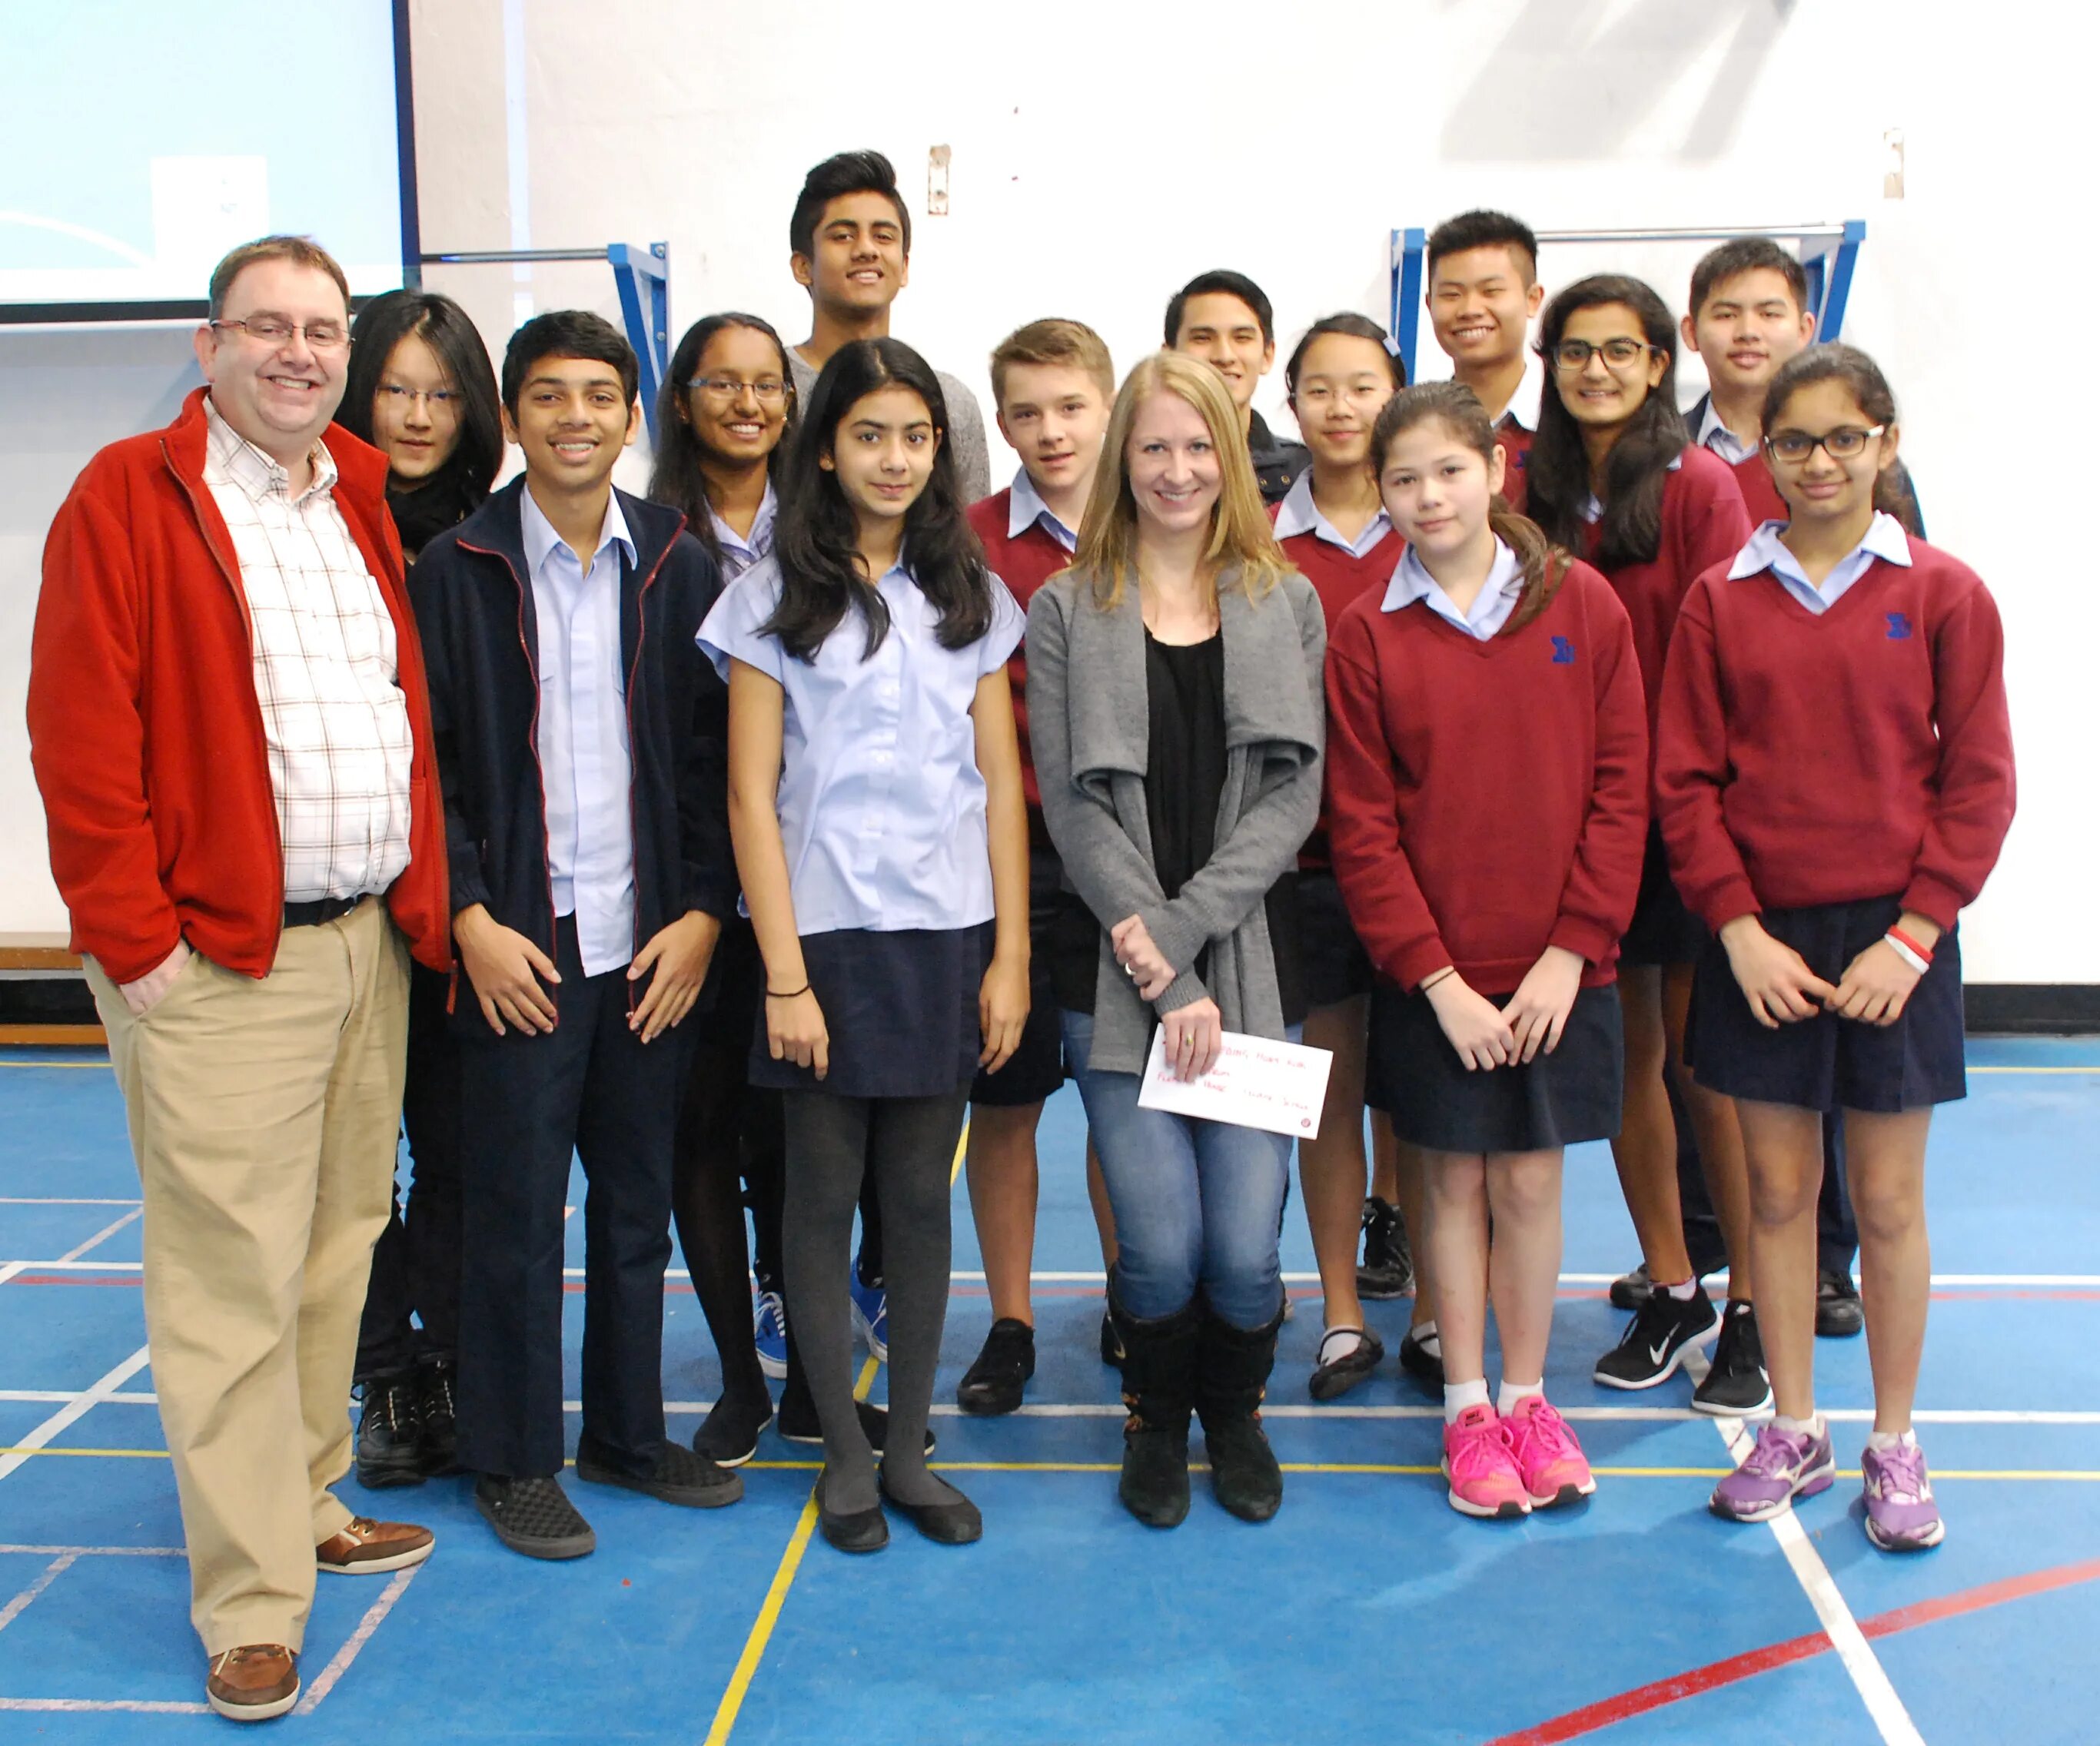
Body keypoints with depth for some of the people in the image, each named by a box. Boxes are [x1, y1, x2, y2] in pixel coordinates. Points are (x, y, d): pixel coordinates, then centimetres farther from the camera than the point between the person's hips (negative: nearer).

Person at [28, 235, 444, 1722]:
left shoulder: (364, 499, 15)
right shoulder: (130, 497, -4)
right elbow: (81, 732, -10)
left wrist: (424, 907, 12)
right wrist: (132, 935, -12)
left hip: (373, 943, 6)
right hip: (217, 962, -6)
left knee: (339, 1247, 13)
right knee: (233, 1279, -2)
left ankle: (304, 1503, 30)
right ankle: (252, 1603, 7)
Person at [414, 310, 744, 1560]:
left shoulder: (679, 567, 5)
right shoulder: (457, 570, -1)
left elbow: (716, 754, 5)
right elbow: (425, 762, -1)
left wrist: (702, 914, -3)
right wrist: (470, 919, -9)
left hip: (655, 941, 3)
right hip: (519, 943, -2)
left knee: (640, 1200, 12)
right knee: (517, 1208, 4)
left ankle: (629, 1431, 28)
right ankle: (514, 1460, 19)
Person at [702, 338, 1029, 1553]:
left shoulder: (969, 595, 10)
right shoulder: (777, 597, 1)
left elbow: (1002, 782, 8)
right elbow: (752, 796, -3)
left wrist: (1011, 954, 1)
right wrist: (784, 976, -9)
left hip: (946, 934, 2)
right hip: (826, 935, -2)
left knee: (921, 1195, 8)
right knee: (826, 1194, 5)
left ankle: (911, 1447, 20)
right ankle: (845, 1452, 19)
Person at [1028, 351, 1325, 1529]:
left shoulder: (1286, 605, 9)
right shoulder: (1068, 610, 5)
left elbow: (1293, 796, 0)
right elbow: (1073, 804, -3)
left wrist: (1180, 928, -13)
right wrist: (1164, 978, -11)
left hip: (1254, 965, 1)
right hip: (1115, 977, -1)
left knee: (1246, 1244, -3)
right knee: (1161, 1242, -6)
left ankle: (1237, 1412, 28)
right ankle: (1158, 1422, 26)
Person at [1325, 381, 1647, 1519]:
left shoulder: (1582, 604, -1)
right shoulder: (1368, 635, -3)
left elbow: (1621, 788, -1)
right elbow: (1361, 828, -4)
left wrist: (1572, 948, -8)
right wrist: (1437, 975, -10)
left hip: (1558, 966, 1)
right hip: (1433, 974, 0)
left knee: (1530, 1180, 8)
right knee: (1458, 1179, 9)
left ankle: (1526, 1399, 25)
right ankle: (1467, 1412, 23)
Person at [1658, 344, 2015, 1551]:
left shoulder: (1944, 594, -2)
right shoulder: (1722, 599, 2)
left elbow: (1978, 783, -3)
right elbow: (1686, 782, 0)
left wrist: (1911, 935, -10)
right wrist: (1739, 929, -8)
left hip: (1893, 939, -1)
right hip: (1761, 941, 2)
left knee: (1889, 1202, 7)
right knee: (1777, 1191, 9)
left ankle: (1895, 1445, 22)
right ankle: (1794, 1432, 24)